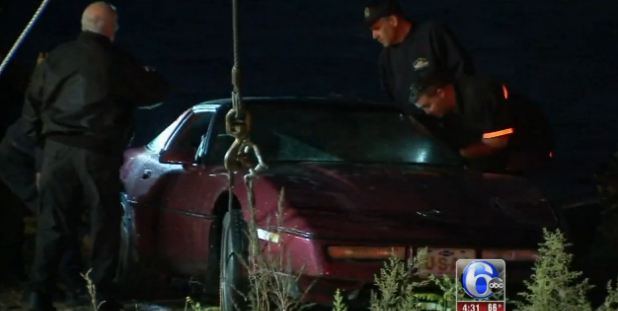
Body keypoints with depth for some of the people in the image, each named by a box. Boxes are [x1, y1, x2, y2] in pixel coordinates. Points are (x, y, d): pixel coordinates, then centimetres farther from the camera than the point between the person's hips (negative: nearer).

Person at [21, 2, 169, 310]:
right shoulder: (117, 62, -5)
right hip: (98, 152, -3)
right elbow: (155, 92, 6)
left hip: (57, 149, 3)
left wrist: (39, 136, 20)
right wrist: (150, 77, 27)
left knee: (52, 224, 6)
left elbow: (32, 103, 9)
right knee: (104, 223, 5)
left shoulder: (56, 58, 6)